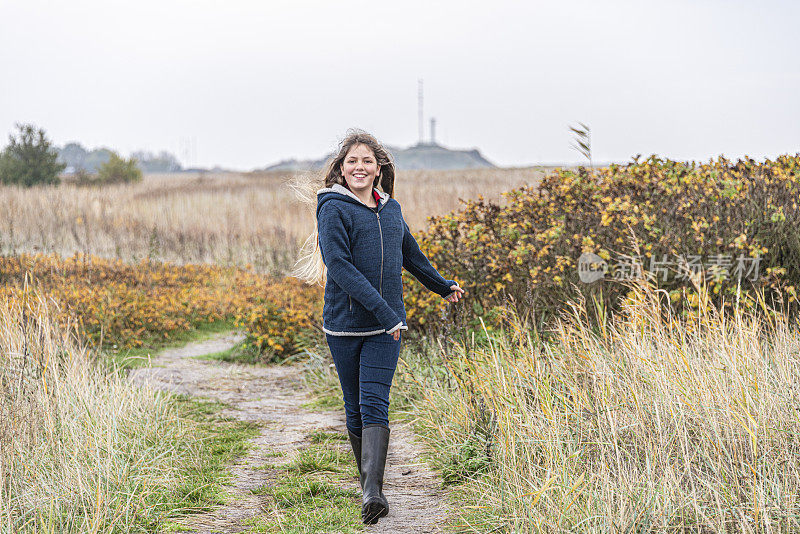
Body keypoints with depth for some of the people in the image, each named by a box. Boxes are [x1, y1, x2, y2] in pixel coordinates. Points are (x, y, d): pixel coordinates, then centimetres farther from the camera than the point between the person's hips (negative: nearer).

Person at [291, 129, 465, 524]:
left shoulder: (391, 209, 10)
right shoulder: (334, 209, -6)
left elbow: (410, 254, 27)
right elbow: (339, 267, -17)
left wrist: (443, 286, 40)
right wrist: (383, 311, -23)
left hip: (386, 327, 2)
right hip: (345, 324, -2)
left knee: (375, 404, -11)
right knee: (355, 409, 8)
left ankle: (372, 490, -19)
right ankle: (369, 487, 22)